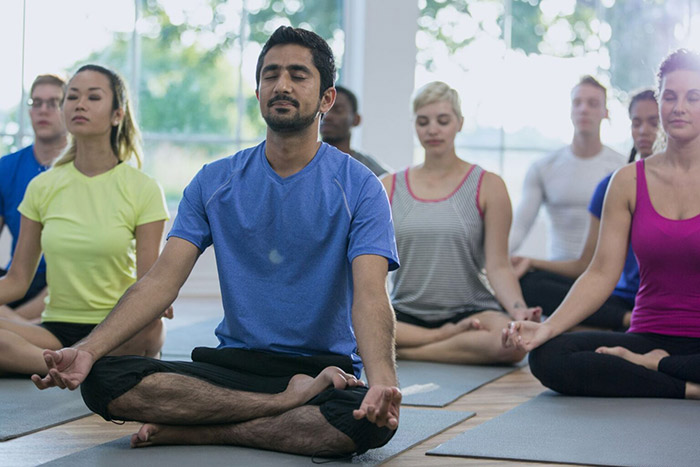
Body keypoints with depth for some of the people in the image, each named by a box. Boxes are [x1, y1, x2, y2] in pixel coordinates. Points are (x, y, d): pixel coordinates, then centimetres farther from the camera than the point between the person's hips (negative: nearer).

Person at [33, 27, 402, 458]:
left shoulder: (360, 187, -3)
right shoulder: (215, 182, 8)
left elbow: (370, 294, -16)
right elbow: (163, 280, 0)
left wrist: (382, 382, -38)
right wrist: (87, 350, -17)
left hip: (327, 368, -2)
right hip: (233, 362, 3)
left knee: (371, 421, -39)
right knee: (103, 380, -23)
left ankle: (199, 431, -21)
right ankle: (291, 403, -20)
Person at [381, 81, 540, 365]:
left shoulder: (488, 186, 3)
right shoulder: (389, 188, 10)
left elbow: (497, 266, -2)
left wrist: (519, 310, -20)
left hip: (468, 310, -1)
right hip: (406, 314, 1)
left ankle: (406, 351, -17)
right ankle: (448, 336, -15)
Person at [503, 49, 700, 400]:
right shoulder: (629, 181, 9)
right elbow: (602, 273, 4)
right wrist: (546, 328, -11)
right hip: (649, 337, 3)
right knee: (547, 357, -23)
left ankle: (651, 364, -13)